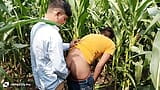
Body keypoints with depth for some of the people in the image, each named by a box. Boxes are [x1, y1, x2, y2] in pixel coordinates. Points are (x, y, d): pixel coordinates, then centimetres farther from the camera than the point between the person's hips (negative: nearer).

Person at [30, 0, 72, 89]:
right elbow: (59, 67, -26)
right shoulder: (52, 33, -29)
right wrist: (67, 74, -6)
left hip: (40, 80, 8)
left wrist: (69, 45, 15)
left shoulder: (37, 27, -2)